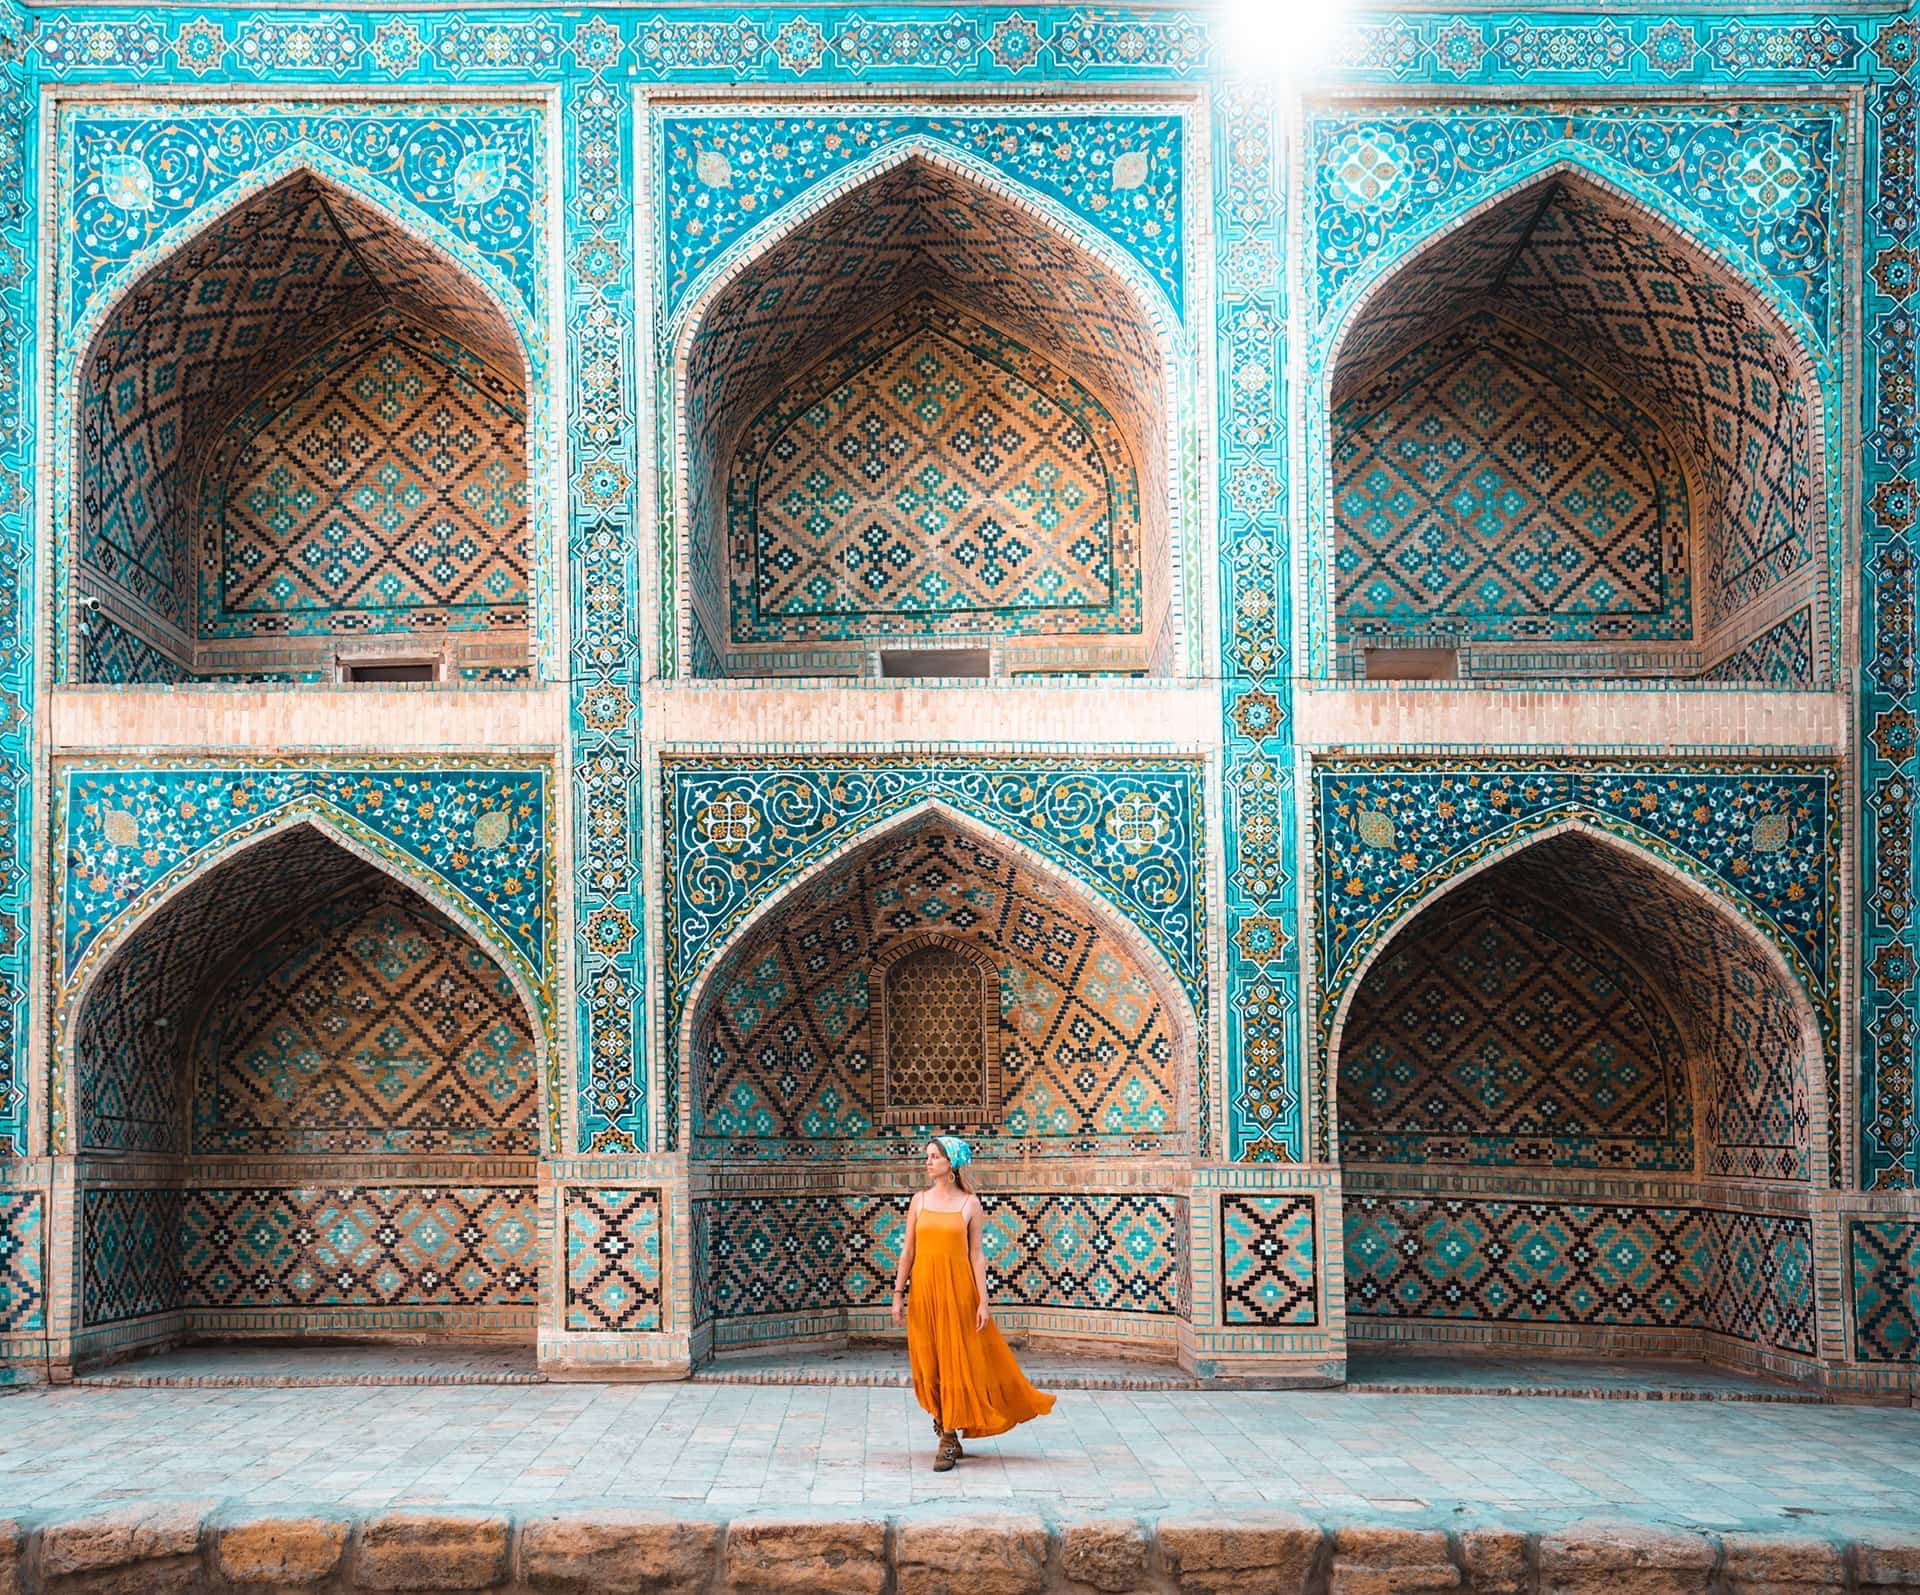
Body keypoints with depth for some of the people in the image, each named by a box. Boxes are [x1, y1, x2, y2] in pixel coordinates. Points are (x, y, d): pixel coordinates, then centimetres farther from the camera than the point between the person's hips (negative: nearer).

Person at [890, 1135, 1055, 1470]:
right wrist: (898, 1293, 3)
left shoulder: (970, 1204, -1)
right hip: (924, 1290, 3)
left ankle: (948, 1441, 2)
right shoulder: (919, 1201, 5)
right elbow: (908, 1251, 7)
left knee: (955, 1363, -3)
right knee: (930, 1365, 6)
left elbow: (976, 1255, -2)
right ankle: (950, 1437, 19)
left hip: (957, 1291, -3)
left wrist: (983, 1301, -6)